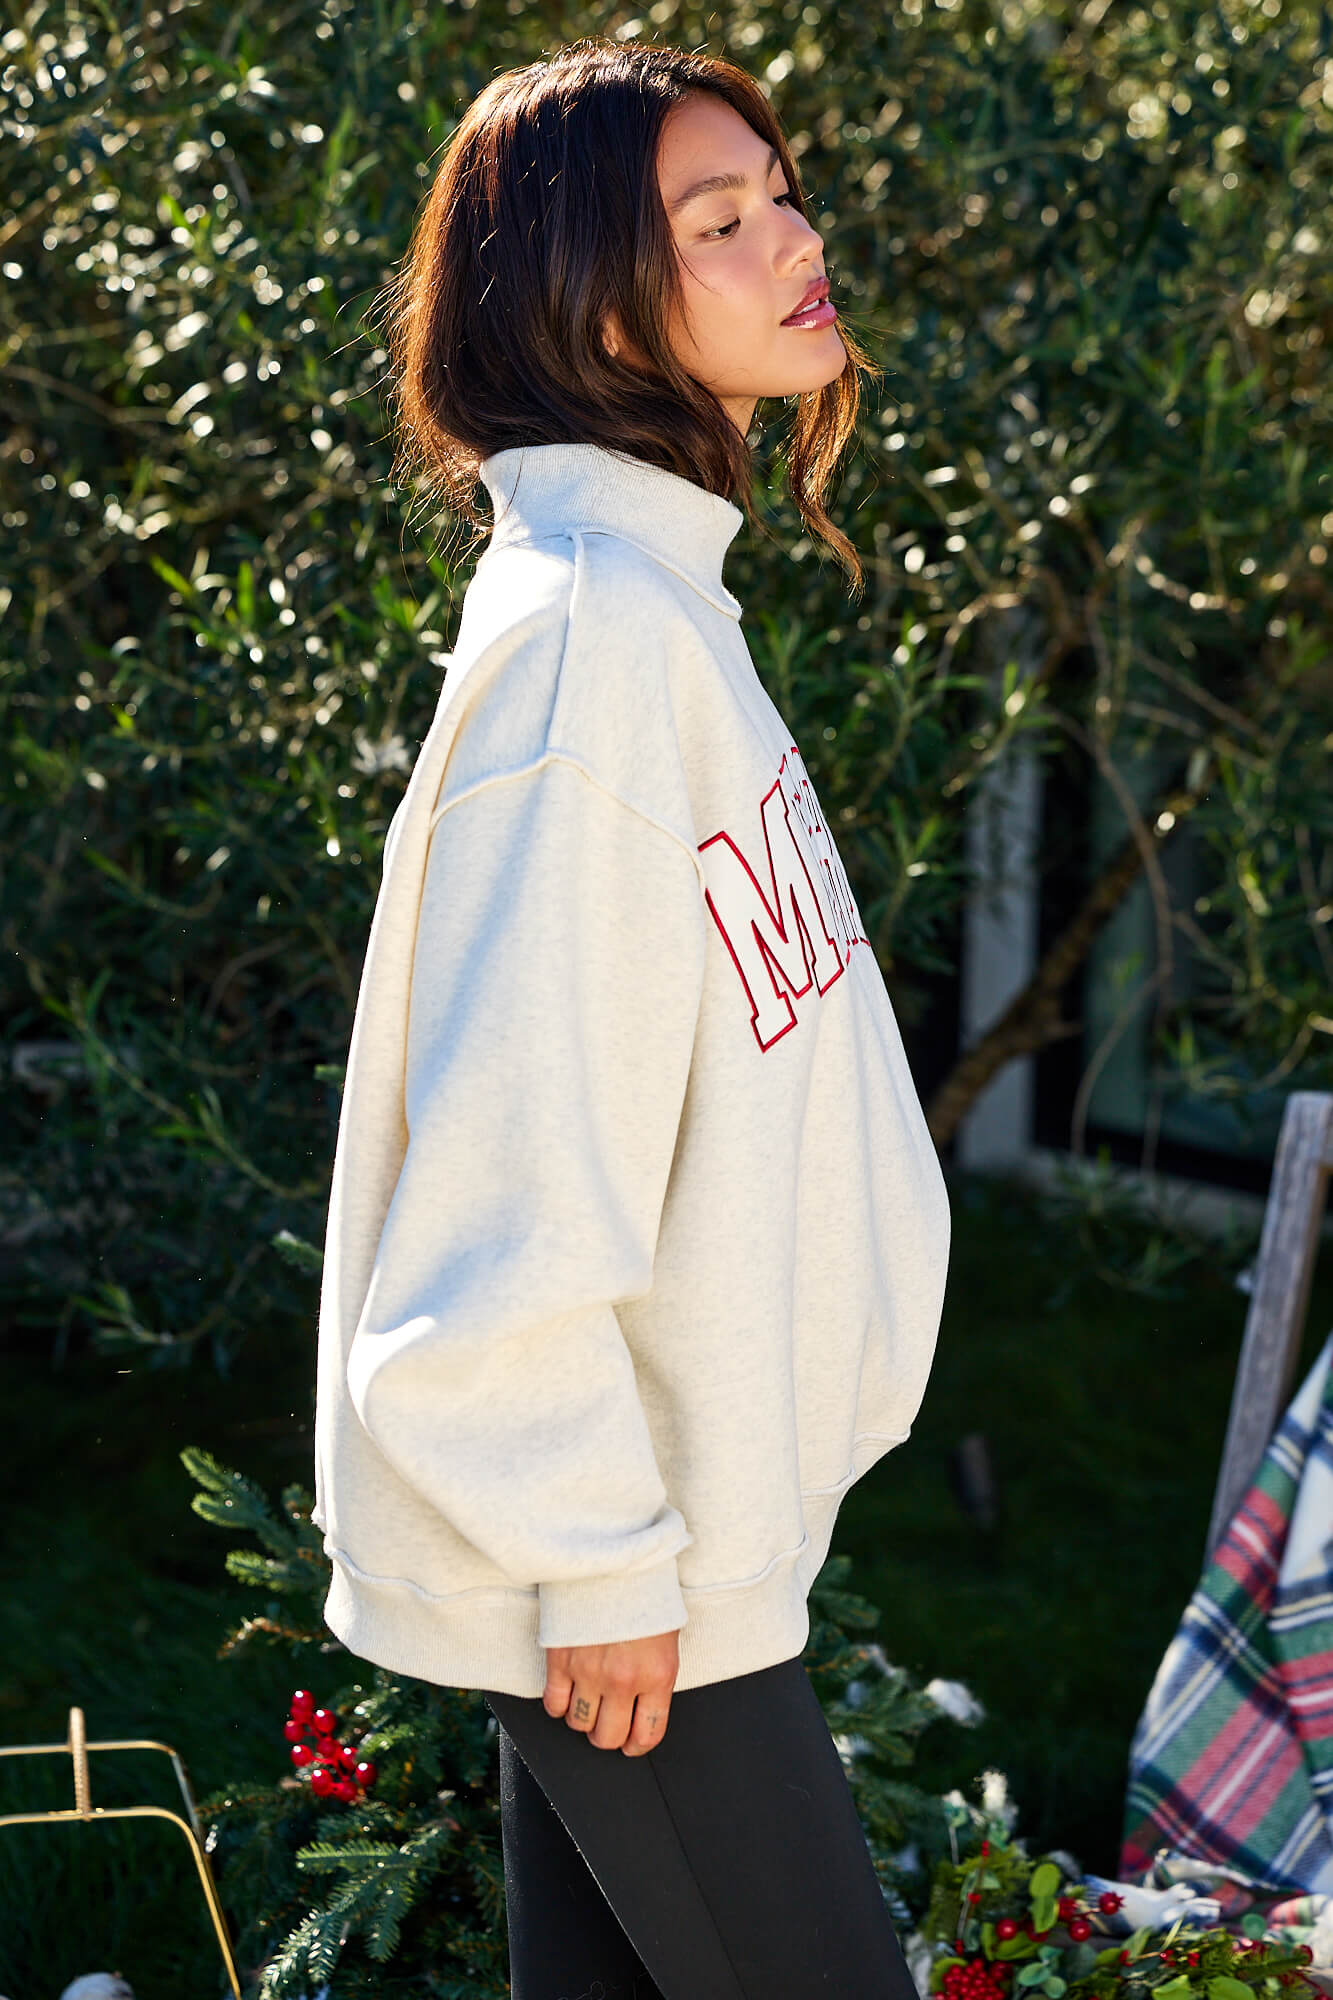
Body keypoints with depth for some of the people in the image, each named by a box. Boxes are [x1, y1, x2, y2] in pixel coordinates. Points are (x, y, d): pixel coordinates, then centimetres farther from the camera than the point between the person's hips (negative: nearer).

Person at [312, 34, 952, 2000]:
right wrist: (596, 1564, -19)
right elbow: (516, 1163, -23)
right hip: (631, 1558, -9)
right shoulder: (588, 628, -20)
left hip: (680, 1511, 9)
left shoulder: (664, 593, 10)